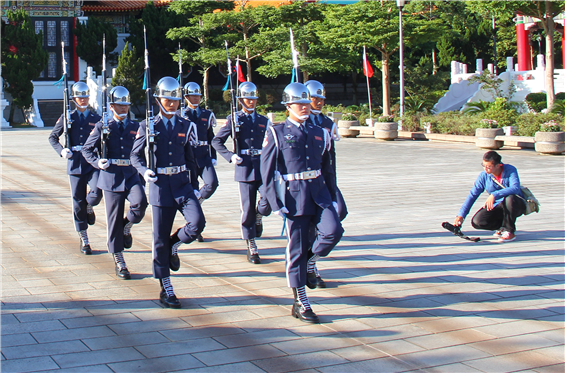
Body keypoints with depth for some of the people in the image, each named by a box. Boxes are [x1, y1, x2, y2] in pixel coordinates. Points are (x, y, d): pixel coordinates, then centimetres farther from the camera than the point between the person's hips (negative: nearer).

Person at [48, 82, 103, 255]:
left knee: (96, 194, -23)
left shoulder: (96, 118, 9)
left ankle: (89, 207, 16)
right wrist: (61, 150, -6)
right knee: (78, 203, 3)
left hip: (93, 164, 0)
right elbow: (53, 137, 12)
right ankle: (84, 239, 15)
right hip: (75, 164, 0)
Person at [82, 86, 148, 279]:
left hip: (132, 175, 2)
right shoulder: (103, 126, 5)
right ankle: (119, 263, 13)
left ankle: (127, 226, 8)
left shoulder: (135, 126, 12)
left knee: (140, 203, -26)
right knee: (114, 220, 1)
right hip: (112, 176, -2)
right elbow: (87, 149, 5)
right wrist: (98, 162, -12)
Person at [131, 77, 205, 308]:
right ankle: (165, 289, 13)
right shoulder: (148, 126, 0)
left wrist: (195, 186, 11)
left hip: (182, 184, 2)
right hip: (160, 185, -2)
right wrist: (145, 171, -17)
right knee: (160, 238, 2)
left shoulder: (185, 126, 9)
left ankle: (174, 244, 14)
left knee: (197, 222, -19)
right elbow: (135, 155, 3)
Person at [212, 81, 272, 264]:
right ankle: (251, 248, 10)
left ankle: (259, 216, 18)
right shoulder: (234, 119, 5)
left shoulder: (263, 120, 13)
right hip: (245, 167, -2)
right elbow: (217, 141, 3)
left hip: (263, 167, 2)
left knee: (269, 199, -18)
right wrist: (230, 156, -11)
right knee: (247, 208, 0)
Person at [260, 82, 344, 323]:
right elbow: (267, 171, -4)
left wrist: (332, 197, 12)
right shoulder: (276, 134, -1)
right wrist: (275, 203, -11)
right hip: (293, 196, -4)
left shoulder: (319, 134, 11)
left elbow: (328, 169, 17)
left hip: (319, 192, 4)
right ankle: (300, 304, 12)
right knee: (297, 249, -1)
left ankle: (310, 262, 12)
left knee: (333, 231, -19)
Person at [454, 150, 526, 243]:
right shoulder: (484, 175, -7)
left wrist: (494, 195, -46)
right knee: (477, 221, -21)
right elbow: (473, 195, -7)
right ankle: (503, 226, 7)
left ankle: (510, 231, -16)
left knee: (510, 199, -39)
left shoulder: (510, 170, -18)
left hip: (516, 205, -3)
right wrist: (461, 215, -16)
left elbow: (515, 188, -34)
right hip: (497, 207, 4)